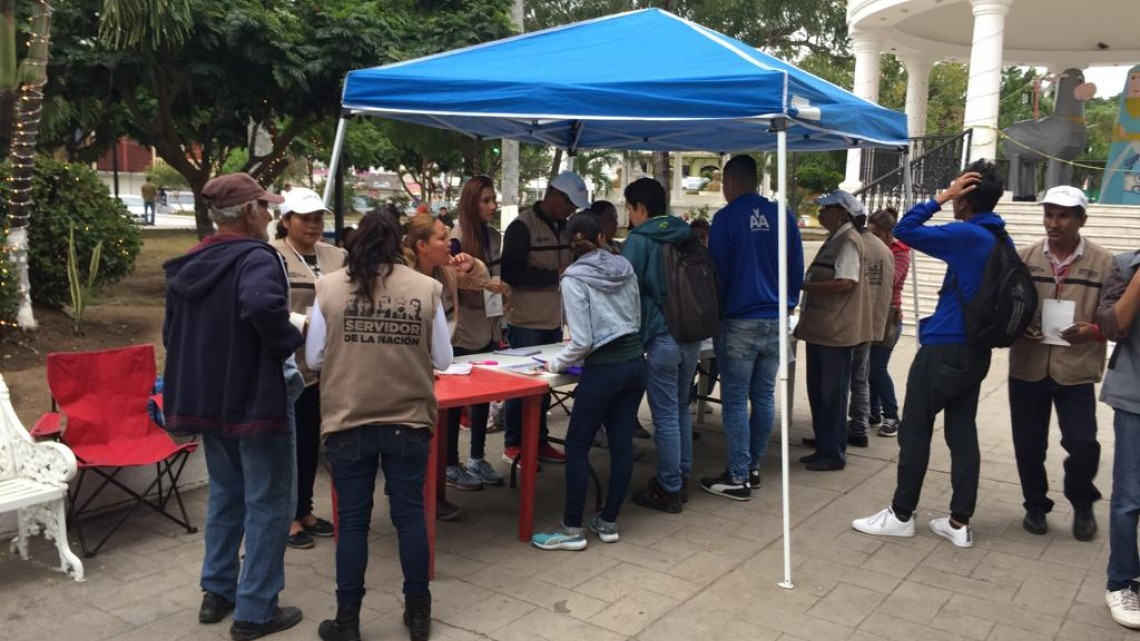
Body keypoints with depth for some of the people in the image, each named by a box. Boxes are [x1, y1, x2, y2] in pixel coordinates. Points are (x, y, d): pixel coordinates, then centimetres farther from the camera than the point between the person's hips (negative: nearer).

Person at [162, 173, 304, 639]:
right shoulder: (256, 257, -16)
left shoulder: (188, 265, 10)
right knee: (267, 503, 2)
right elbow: (262, 305, -38)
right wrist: (289, 342, -21)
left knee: (225, 494, 22)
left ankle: (217, 592, 30)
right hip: (255, 399, -8)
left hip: (207, 398, 8)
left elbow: (172, 334, 15)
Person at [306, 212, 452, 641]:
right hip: (409, 420, 1)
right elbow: (443, 359, 0)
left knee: (352, 520, 10)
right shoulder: (426, 288, -6)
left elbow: (314, 358, 1)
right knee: (410, 515, 13)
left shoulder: (329, 288, -6)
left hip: (348, 422, 0)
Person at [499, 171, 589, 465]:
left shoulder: (563, 227, 11)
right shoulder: (522, 226, -13)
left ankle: (539, 441, 25)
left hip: (553, 321, 7)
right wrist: (555, 275, -20)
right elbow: (511, 273, -21)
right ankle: (513, 445, 14)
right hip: (525, 322, -7)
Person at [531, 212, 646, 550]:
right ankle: (608, 521, 20)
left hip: (603, 368, -6)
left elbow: (582, 341, -13)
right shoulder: (625, 267, 7)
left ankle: (572, 529, 8)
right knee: (622, 443, 10)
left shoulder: (574, 278, -10)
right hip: (635, 361, 6)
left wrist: (555, 363, 2)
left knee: (577, 446, 4)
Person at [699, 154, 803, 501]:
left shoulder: (726, 218, -9)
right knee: (764, 396, 12)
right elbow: (797, 269, 9)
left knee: (735, 401, 0)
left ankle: (738, 478, 3)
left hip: (740, 322, -5)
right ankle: (753, 467, 21)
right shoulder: (783, 216, 5)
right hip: (776, 320, 5)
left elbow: (718, 272, -7)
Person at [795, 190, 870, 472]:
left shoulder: (849, 240, -13)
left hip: (837, 330, -10)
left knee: (832, 395, 0)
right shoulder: (835, 239, 16)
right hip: (821, 329, 10)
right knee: (818, 392, 15)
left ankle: (834, 454, 9)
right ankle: (824, 446, 26)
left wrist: (804, 285, -18)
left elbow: (845, 283, -22)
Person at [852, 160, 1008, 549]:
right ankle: (960, 522, 12)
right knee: (963, 433, 9)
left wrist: (942, 197, -9)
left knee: (915, 431, 2)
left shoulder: (965, 235, -15)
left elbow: (904, 230, -14)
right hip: (976, 351, 8)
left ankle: (901, 515, 10)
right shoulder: (1000, 242, 9)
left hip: (944, 349, -8)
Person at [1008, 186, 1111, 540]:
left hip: (1077, 371, -2)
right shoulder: (1024, 257, 3)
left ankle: (1082, 502, 25)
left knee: (1083, 444, -5)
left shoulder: (1105, 263, -2)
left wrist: (1093, 331, -20)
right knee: (1028, 444, 8)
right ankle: (1036, 505, 31)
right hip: (1027, 367, 2)